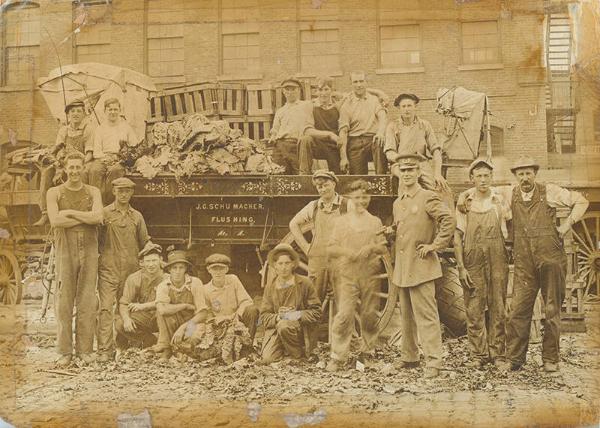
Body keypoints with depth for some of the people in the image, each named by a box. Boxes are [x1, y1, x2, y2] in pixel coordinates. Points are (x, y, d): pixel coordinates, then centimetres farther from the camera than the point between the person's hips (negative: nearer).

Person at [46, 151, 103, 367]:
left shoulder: (93, 192, 10)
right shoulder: (54, 193, 6)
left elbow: (98, 216, -9)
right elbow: (55, 221, -10)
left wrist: (69, 213, -9)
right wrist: (86, 218, -8)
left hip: (89, 251, 1)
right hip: (66, 251, -1)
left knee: (87, 301, 1)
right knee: (64, 301, -2)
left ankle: (85, 349, 6)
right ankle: (65, 351, 2)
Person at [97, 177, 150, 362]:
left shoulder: (137, 216, 13)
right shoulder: (104, 213, 4)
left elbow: (144, 243, 19)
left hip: (131, 269, 3)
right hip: (108, 269, -3)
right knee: (106, 308, -10)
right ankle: (104, 350, -10)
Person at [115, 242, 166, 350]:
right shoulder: (134, 279, -1)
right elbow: (124, 304, -6)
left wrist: (144, 306, -27)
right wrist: (126, 319, -28)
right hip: (141, 317, 2)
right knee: (120, 324, -25)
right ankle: (153, 341, -8)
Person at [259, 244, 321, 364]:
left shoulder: (304, 283, 2)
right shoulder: (270, 287, 10)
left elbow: (316, 312, 0)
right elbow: (264, 316, 6)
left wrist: (298, 315, -17)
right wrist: (278, 317, -16)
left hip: (299, 328, -3)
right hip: (275, 328, 3)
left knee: (284, 326, -37)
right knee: (267, 359, -21)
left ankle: (298, 357, -12)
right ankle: (285, 352, 12)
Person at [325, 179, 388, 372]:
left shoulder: (375, 222, 11)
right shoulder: (341, 221, 8)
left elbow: (383, 247, 8)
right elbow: (331, 248, 3)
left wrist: (371, 248, -13)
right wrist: (347, 252, -15)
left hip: (370, 275, 2)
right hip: (347, 275, -2)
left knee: (369, 314, 7)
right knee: (344, 315, -10)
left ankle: (368, 351, 25)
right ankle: (337, 357, -5)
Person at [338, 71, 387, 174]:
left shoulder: (374, 100, 15)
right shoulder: (347, 105, 9)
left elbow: (382, 116, -1)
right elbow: (343, 131, 2)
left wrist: (380, 131, -26)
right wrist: (344, 157, -7)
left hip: (373, 139, 0)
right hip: (355, 142, 0)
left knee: (379, 143, -34)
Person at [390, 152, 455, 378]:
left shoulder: (428, 198, -8)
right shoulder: (397, 203, 16)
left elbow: (448, 221, -19)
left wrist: (434, 246, -16)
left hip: (421, 266, -8)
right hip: (401, 268, 8)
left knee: (426, 315, -9)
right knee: (406, 315, 14)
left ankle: (433, 362, -6)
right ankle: (409, 357, 24)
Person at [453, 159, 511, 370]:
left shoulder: (500, 200, 4)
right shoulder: (465, 202, 4)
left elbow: (511, 231, 11)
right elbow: (458, 236, 3)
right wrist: (461, 267, -3)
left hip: (497, 261, 0)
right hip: (472, 262, 0)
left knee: (497, 309, 3)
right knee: (474, 310, 2)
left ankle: (498, 354, 10)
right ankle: (478, 354, 11)